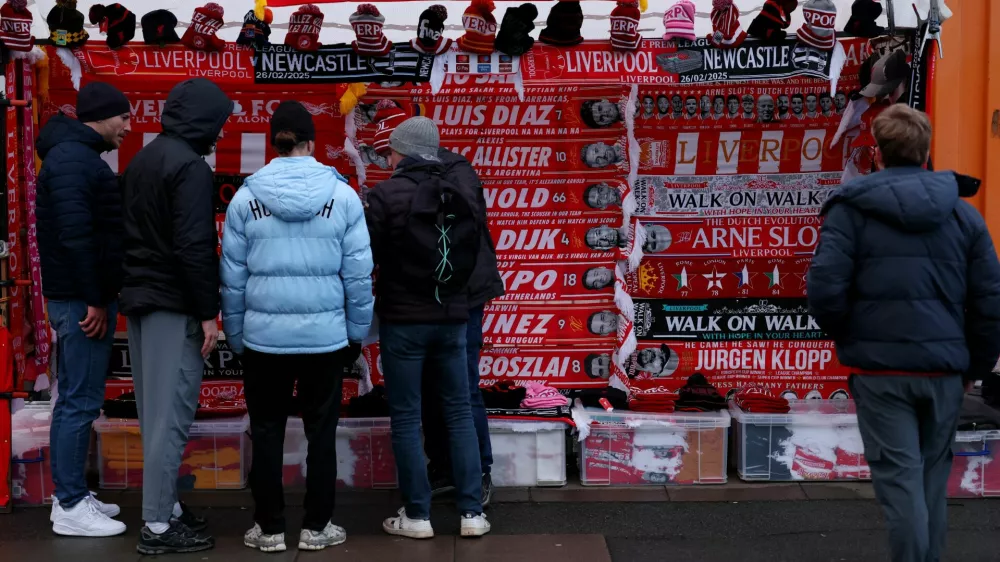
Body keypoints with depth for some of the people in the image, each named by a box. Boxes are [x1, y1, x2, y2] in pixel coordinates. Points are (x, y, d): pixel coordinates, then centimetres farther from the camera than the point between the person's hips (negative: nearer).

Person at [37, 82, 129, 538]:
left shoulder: (77, 156, 17)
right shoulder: (73, 159, -15)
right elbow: (74, 235, -23)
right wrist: (95, 299, -21)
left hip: (78, 296, 10)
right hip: (82, 299, -10)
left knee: (75, 398, 13)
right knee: (80, 401, -6)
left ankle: (72, 495, 21)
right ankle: (70, 507, 0)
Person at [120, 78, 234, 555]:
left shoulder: (143, 159, 15)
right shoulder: (190, 166, -14)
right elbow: (194, 246, -20)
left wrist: (137, 287, 20)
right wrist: (208, 312, -16)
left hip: (139, 299, 9)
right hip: (173, 305, -9)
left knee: (155, 410, 14)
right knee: (170, 413, -5)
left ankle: (164, 504, 23)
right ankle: (158, 524, -2)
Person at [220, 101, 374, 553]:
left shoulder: (245, 197, -1)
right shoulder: (342, 195, -3)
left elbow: (232, 276, 2)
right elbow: (358, 274, -2)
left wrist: (235, 336, 11)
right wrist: (357, 333, 8)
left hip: (264, 337, 1)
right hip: (326, 336, 0)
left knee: (267, 432, 12)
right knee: (321, 432, 11)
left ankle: (269, 529, 18)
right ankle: (316, 527, 18)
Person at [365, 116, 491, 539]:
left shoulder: (387, 195, -13)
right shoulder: (468, 194, 3)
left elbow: (367, 257, -9)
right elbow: (474, 255, 10)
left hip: (403, 320, -4)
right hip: (453, 318, 4)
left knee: (406, 418, 5)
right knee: (459, 413, 12)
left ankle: (417, 515, 10)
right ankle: (472, 512, 12)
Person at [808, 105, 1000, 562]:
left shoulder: (851, 208, -5)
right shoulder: (963, 213, 6)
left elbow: (825, 289, -14)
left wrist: (846, 338, 5)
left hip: (881, 368, -4)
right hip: (944, 369, 4)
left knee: (900, 479, 0)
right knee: (932, 480, 18)